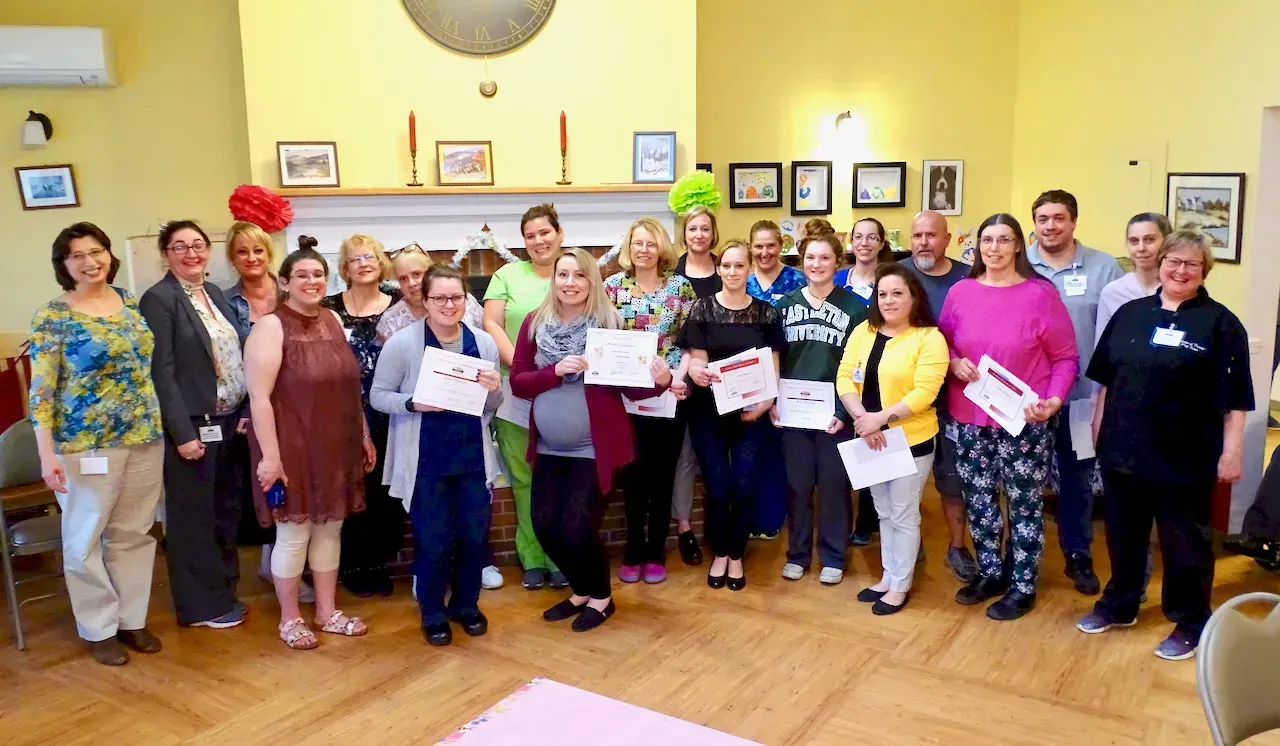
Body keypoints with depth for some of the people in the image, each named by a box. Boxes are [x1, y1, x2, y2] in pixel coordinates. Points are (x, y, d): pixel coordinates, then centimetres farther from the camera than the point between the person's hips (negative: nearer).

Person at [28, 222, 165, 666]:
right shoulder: (52, 317, -9)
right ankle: (98, 629, 23)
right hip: (86, 444, -5)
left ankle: (132, 619, 28)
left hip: (145, 438, 5)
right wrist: (47, 454, -15)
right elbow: (41, 391, -10)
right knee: (86, 538, 8)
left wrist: (157, 425, 11)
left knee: (134, 534, 13)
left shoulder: (130, 302, 6)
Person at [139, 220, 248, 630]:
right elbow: (162, 372, -15)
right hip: (193, 425, -7)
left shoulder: (214, 293, 12)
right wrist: (183, 433, -19)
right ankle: (201, 605, 17)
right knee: (194, 516, 5)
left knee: (226, 511, 15)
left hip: (230, 421, 7)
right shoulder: (158, 299, -11)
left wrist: (246, 410, 6)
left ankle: (223, 592, 30)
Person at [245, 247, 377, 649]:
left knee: (330, 528, 14)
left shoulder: (333, 321, 8)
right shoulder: (271, 326, -12)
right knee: (294, 533, 5)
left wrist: (365, 436, 12)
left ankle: (327, 611, 28)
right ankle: (289, 619, 22)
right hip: (293, 449, -6)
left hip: (336, 447, 6)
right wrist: (270, 455, -20)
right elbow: (259, 397, -17)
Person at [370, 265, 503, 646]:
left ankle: (466, 603, 35)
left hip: (472, 455, 3)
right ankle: (433, 613, 27)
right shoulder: (402, 342, -10)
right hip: (425, 459, -3)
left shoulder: (484, 342, 0)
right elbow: (378, 396, -5)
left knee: (475, 535, 10)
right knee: (434, 541, 4)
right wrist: (413, 403, -23)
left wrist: (494, 390, -14)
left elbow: (492, 407, 8)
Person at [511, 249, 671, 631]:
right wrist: (556, 371, -19)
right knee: (545, 526, 6)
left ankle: (601, 597, 25)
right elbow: (518, 382, -4)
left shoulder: (610, 323, -7)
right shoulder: (535, 323, 1)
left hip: (595, 447, -4)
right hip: (549, 448, 4)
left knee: (577, 529, -4)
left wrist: (659, 381, -27)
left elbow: (630, 385, -8)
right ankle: (581, 590, 33)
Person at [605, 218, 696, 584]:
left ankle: (656, 552, 19)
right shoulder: (613, 286, 3)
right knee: (633, 474, 6)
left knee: (663, 474, 7)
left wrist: (679, 377, -12)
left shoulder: (680, 286, 3)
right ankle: (633, 551, 20)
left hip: (670, 394, 0)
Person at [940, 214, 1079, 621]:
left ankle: (1023, 586, 22)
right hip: (970, 419, 4)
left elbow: (1065, 357, -4)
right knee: (978, 502, 14)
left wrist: (1054, 399, -18)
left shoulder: (1040, 293, -7)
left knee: (1024, 506, 6)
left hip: (1024, 422, -3)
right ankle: (990, 573, 34)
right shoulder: (960, 292, 2)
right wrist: (954, 363, -10)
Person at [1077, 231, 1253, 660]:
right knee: (1124, 534, 17)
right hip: (1123, 449, 4)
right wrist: (1100, 423, 12)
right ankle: (1119, 605, 34)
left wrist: (1231, 450, -11)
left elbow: (1234, 397, -8)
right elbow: (1107, 376, 13)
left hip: (1185, 457, -4)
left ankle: (1190, 624, 24)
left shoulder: (1220, 323, -6)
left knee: (1184, 542, 8)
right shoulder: (1130, 313, 7)